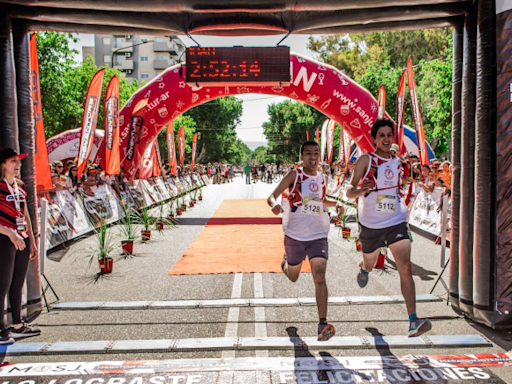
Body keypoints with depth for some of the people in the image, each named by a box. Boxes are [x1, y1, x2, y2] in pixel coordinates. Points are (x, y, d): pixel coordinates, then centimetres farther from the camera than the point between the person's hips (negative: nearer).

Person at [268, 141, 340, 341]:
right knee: (293, 277, 18)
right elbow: (272, 196, -11)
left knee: (319, 276, -16)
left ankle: (323, 324, -13)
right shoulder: (295, 175, -6)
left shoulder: (323, 179, 8)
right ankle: (285, 262, 55)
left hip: (318, 236, 2)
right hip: (294, 236, -1)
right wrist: (274, 205, -33)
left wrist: (335, 203, 9)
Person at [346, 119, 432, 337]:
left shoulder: (399, 162, 5)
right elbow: (349, 192, -16)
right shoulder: (366, 160, -9)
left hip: (396, 223, 2)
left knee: (405, 268, -12)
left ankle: (413, 321, -13)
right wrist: (361, 190, -37)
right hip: (370, 224, -1)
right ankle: (363, 269, 59)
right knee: (369, 265, 19)